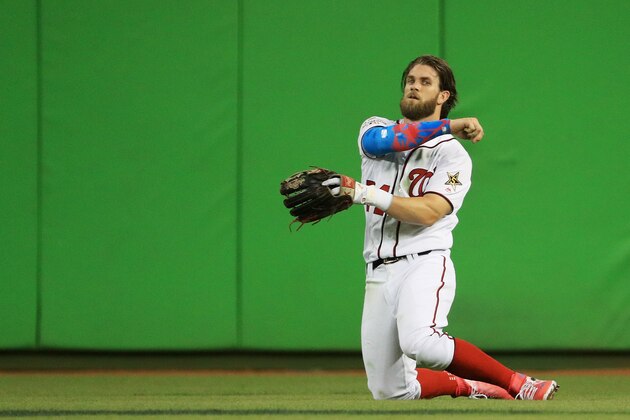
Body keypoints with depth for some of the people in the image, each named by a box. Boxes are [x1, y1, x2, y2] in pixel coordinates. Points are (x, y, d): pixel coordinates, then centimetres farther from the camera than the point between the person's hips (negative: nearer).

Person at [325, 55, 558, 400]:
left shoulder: (453, 155, 2)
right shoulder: (376, 128, 14)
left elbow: (427, 213, -14)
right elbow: (377, 141, -13)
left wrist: (362, 193, -21)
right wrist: (447, 125, -15)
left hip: (424, 264, -5)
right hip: (379, 274, 5)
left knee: (419, 342, -36)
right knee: (389, 391, 4)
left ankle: (518, 385, -26)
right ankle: (469, 386, 29)